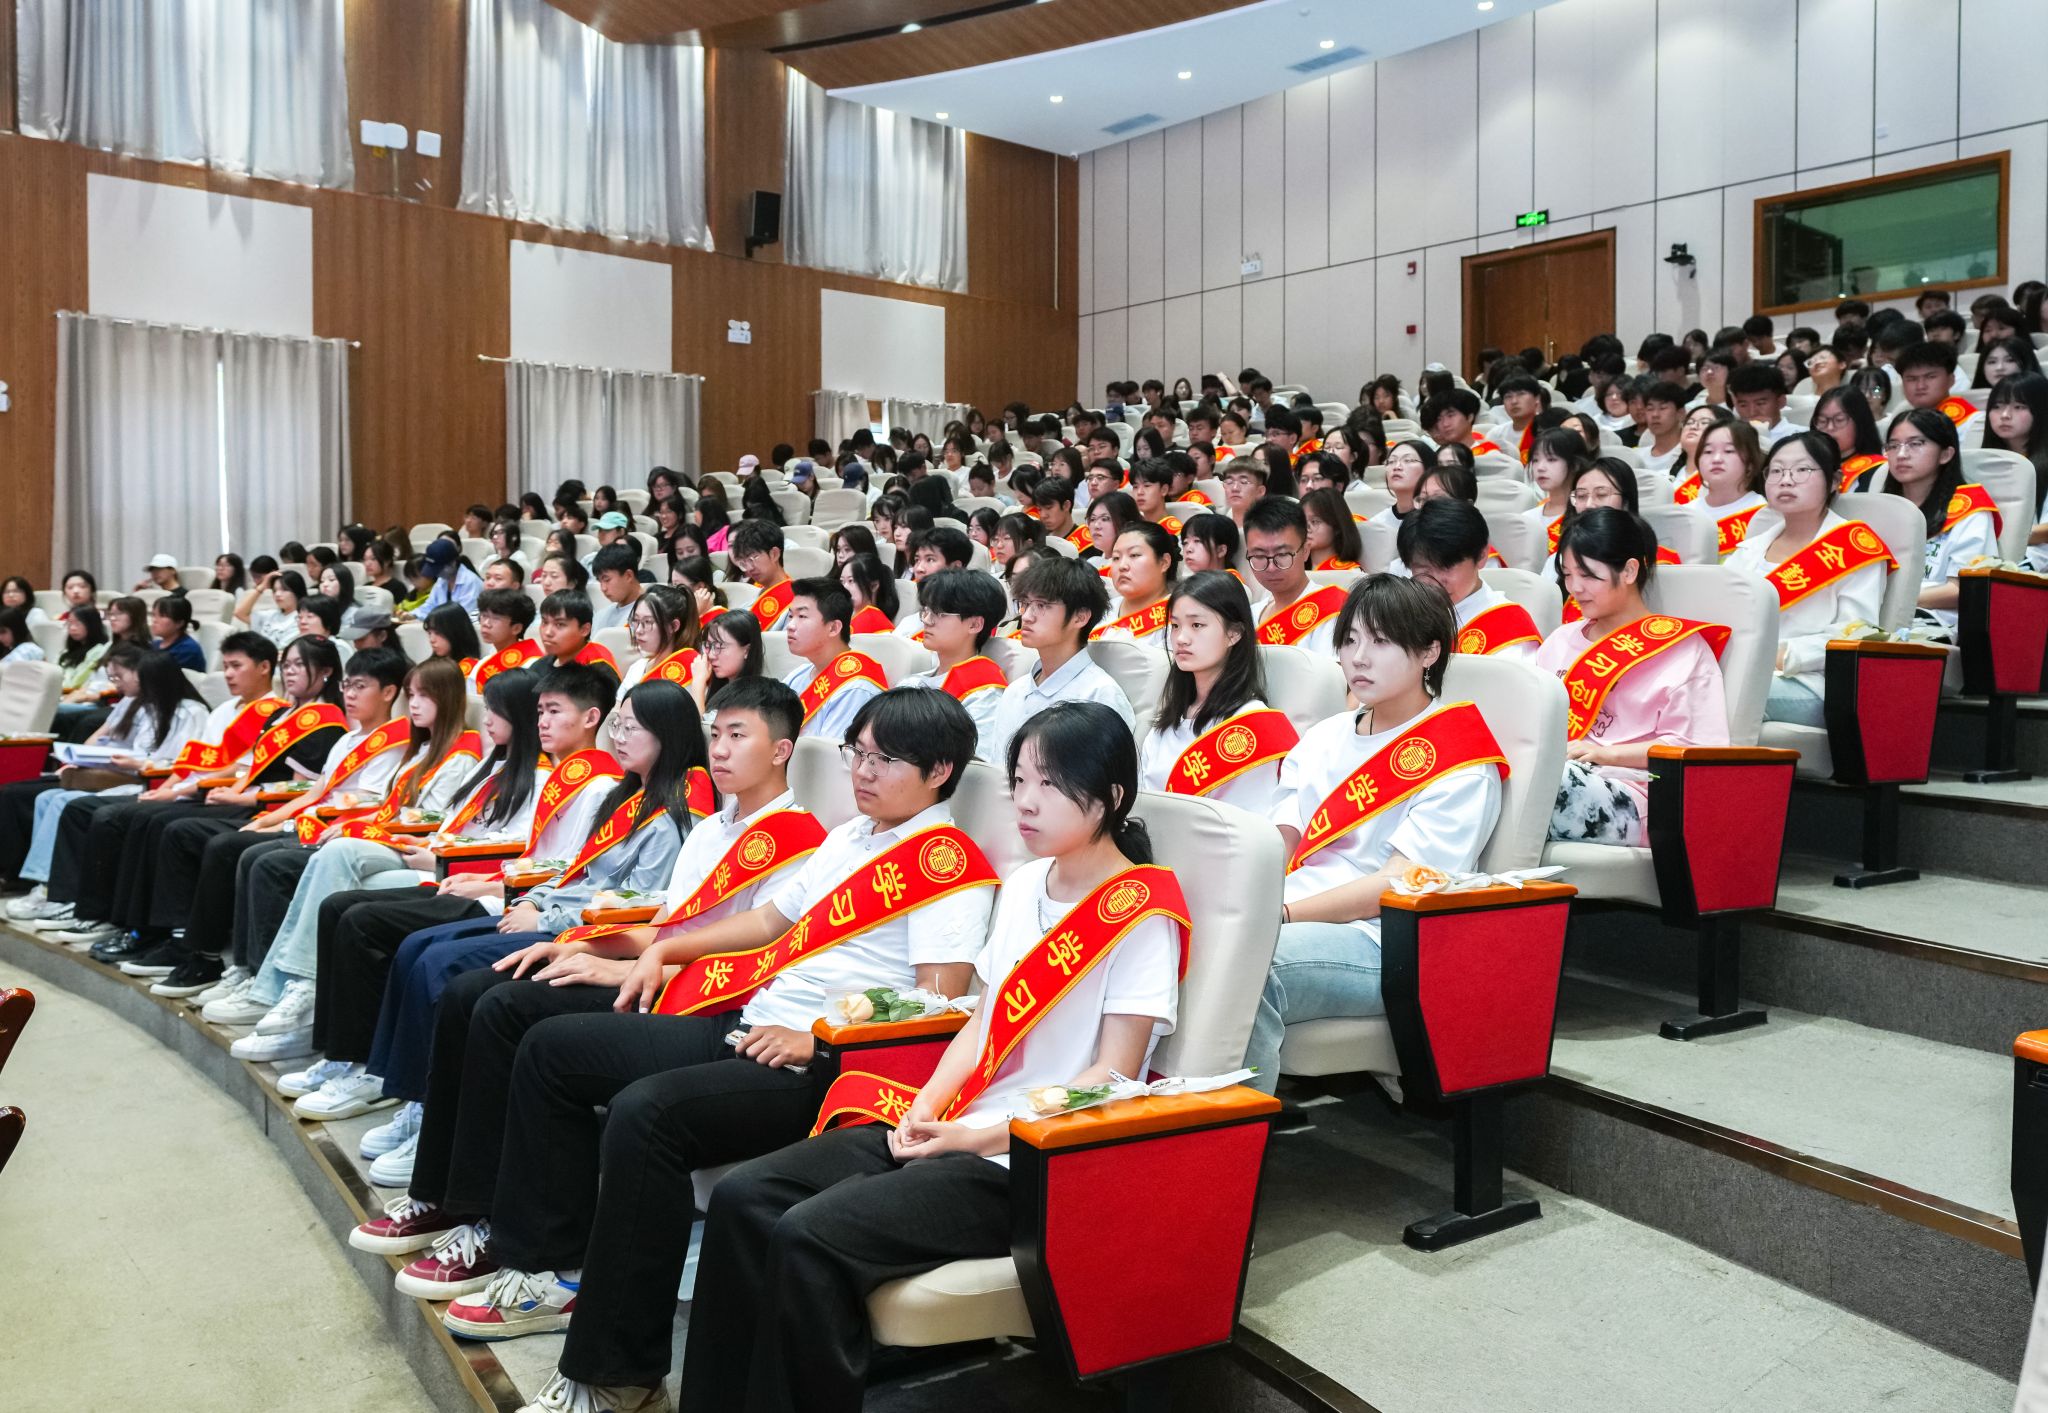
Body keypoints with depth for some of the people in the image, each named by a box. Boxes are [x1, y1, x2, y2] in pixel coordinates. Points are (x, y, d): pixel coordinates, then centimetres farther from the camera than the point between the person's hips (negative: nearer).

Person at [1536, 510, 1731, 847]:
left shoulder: (1679, 647, 9)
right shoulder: (1560, 641, 29)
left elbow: (1697, 746, -1)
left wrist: (1606, 753, -11)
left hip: (1628, 797, -4)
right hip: (1552, 774, 5)